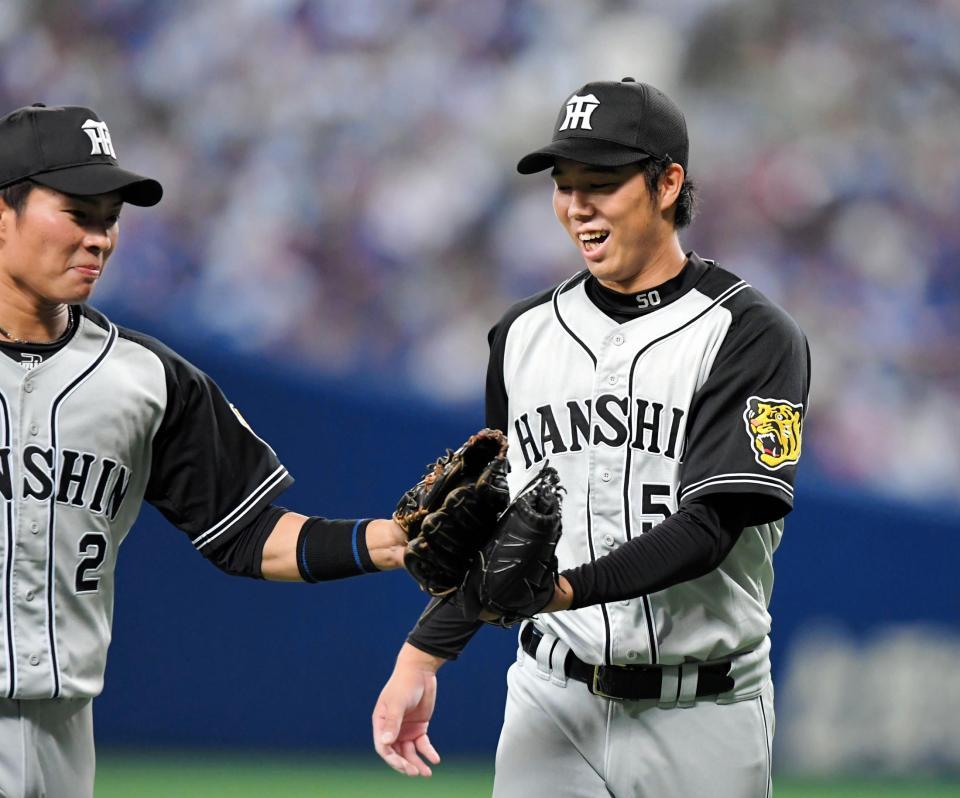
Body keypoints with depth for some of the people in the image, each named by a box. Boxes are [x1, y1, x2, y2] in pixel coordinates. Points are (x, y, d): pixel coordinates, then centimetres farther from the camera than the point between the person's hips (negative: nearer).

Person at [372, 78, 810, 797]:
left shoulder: (749, 334, -8)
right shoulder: (525, 334, 11)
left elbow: (709, 526, -17)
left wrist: (568, 589, -30)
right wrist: (421, 658, 8)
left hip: (698, 712, -4)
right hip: (552, 702, 4)